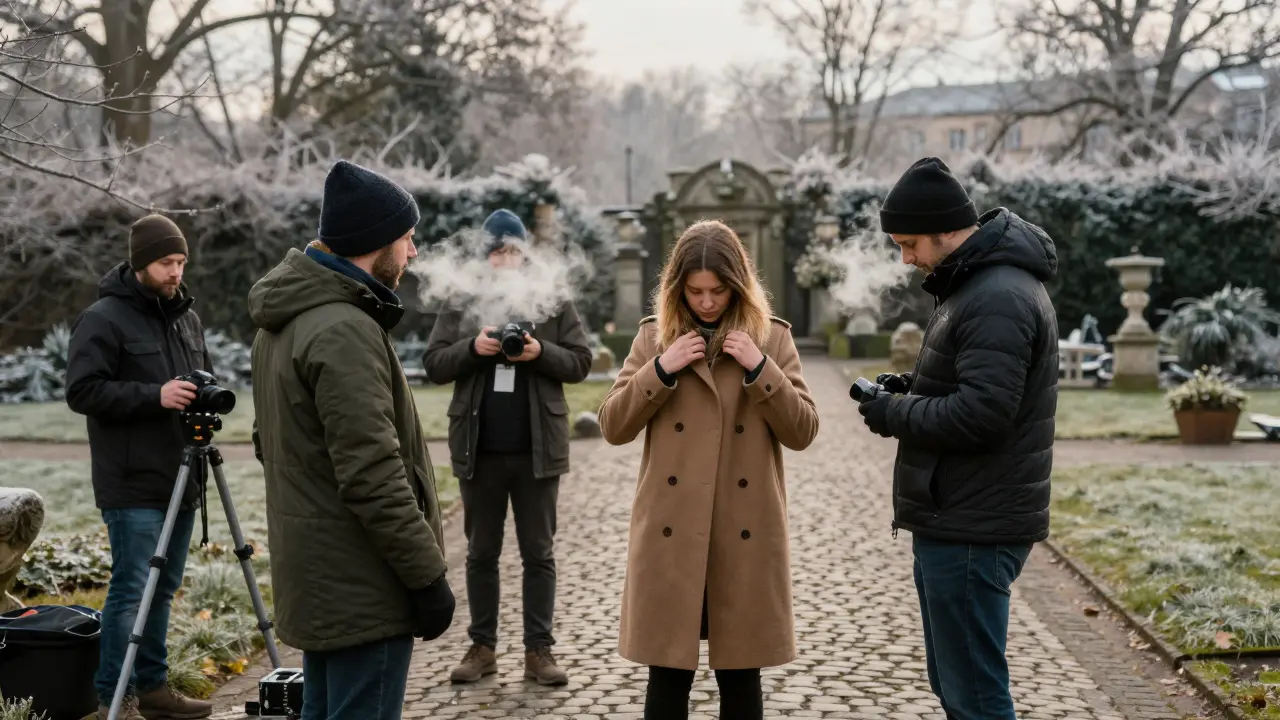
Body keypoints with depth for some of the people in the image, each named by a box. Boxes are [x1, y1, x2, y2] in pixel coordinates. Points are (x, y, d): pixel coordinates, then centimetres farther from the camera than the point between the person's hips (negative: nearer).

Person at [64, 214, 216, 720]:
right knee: (131, 589, -5)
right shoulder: (102, 319, -9)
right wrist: (155, 396, -21)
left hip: (180, 481, 7)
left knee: (162, 588, 13)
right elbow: (82, 391, -15)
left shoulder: (186, 316, 14)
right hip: (133, 486, -7)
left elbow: (204, 373, 26)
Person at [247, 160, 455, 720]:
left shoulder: (283, 323, 11)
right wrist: (428, 575, -19)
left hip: (314, 574, 10)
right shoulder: (345, 332, -21)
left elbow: (270, 443, 20)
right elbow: (373, 476, -24)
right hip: (363, 587, -10)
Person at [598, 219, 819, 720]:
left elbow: (802, 432, -1)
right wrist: (661, 369, -12)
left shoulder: (772, 338, 3)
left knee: (740, 675, 10)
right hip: (671, 532, 0)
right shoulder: (654, 336, 4)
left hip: (745, 534, 0)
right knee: (667, 675, 7)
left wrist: (760, 369, -14)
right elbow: (613, 427, 1)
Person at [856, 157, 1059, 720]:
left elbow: (981, 413, -25)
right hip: (952, 521, 11)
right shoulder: (976, 283, 15)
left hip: (972, 534, -11)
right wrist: (911, 389, 8)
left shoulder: (999, 298, -19)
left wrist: (895, 415, -12)